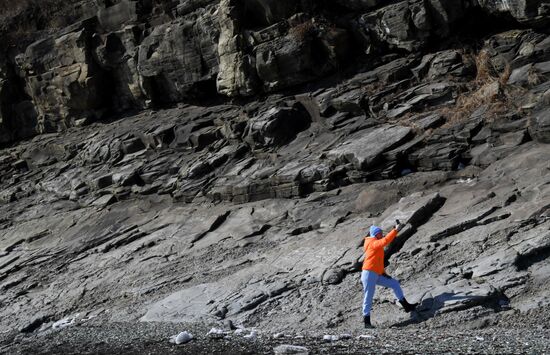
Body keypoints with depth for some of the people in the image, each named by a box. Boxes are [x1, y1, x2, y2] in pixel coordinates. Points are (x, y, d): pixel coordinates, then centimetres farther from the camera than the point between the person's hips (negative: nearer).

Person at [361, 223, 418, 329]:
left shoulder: (376, 244, 20)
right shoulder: (373, 243, -10)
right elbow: (385, 241, -30)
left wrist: (383, 272, 13)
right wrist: (396, 230, -28)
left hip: (377, 275, 10)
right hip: (369, 274, -10)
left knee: (395, 284, 9)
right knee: (368, 298, -4)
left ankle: (406, 306, 12)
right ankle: (367, 322, 2)